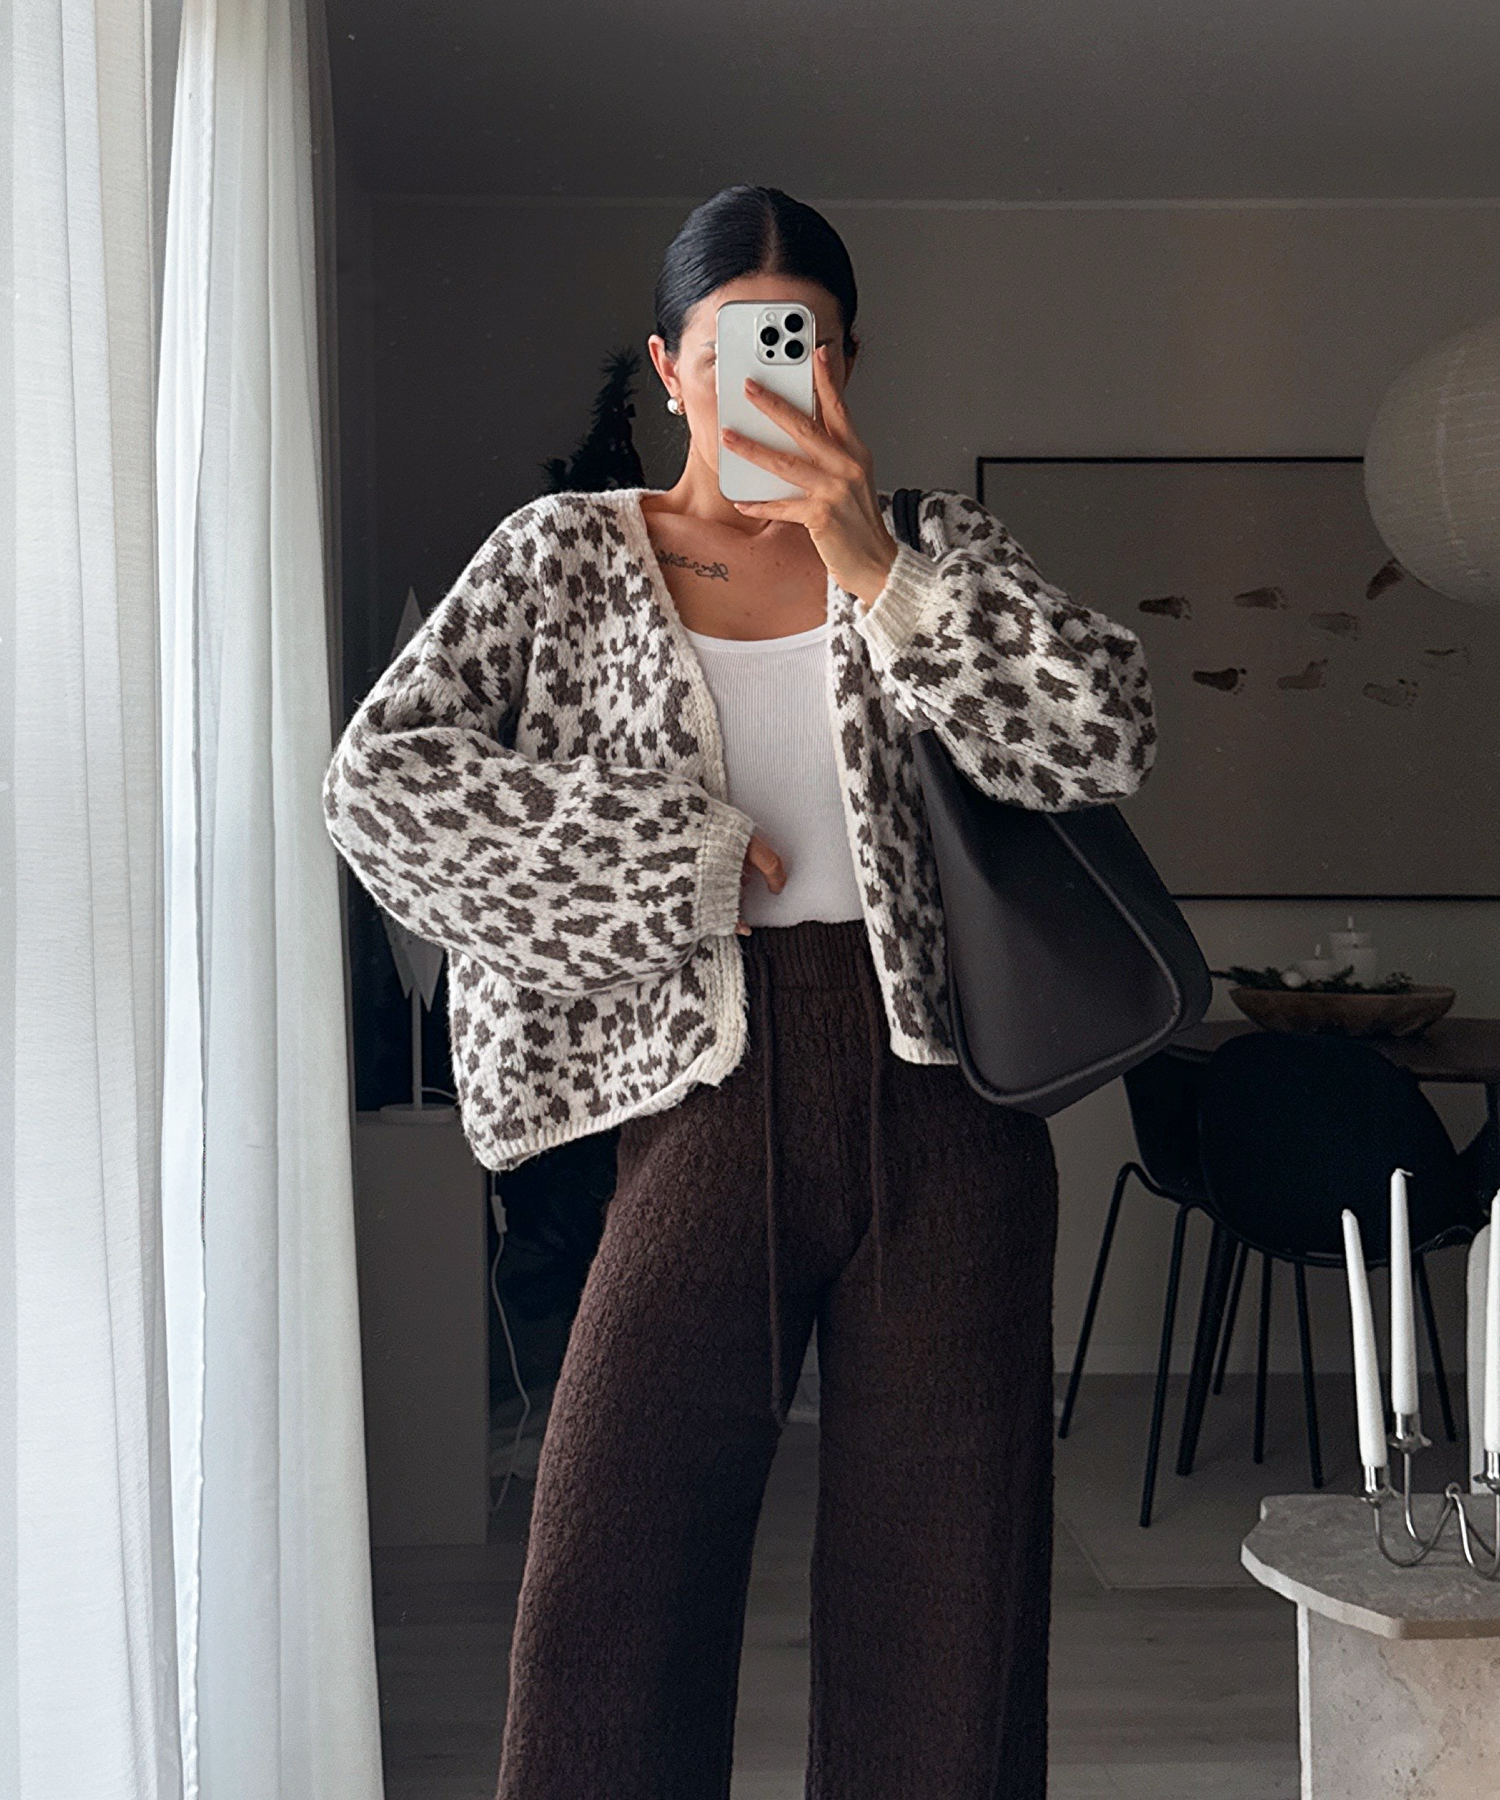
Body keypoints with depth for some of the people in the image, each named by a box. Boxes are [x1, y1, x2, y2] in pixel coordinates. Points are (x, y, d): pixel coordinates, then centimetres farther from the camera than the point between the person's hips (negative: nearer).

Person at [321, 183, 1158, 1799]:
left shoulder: (926, 543, 10)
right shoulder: (568, 554, 8)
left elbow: (1110, 740, -6)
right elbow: (377, 780, -4)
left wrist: (872, 563, -15)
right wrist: (678, 851, -6)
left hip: (939, 1106, 1)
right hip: (711, 1103, -1)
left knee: (945, 1621, 6)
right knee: (609, 1616, -5)